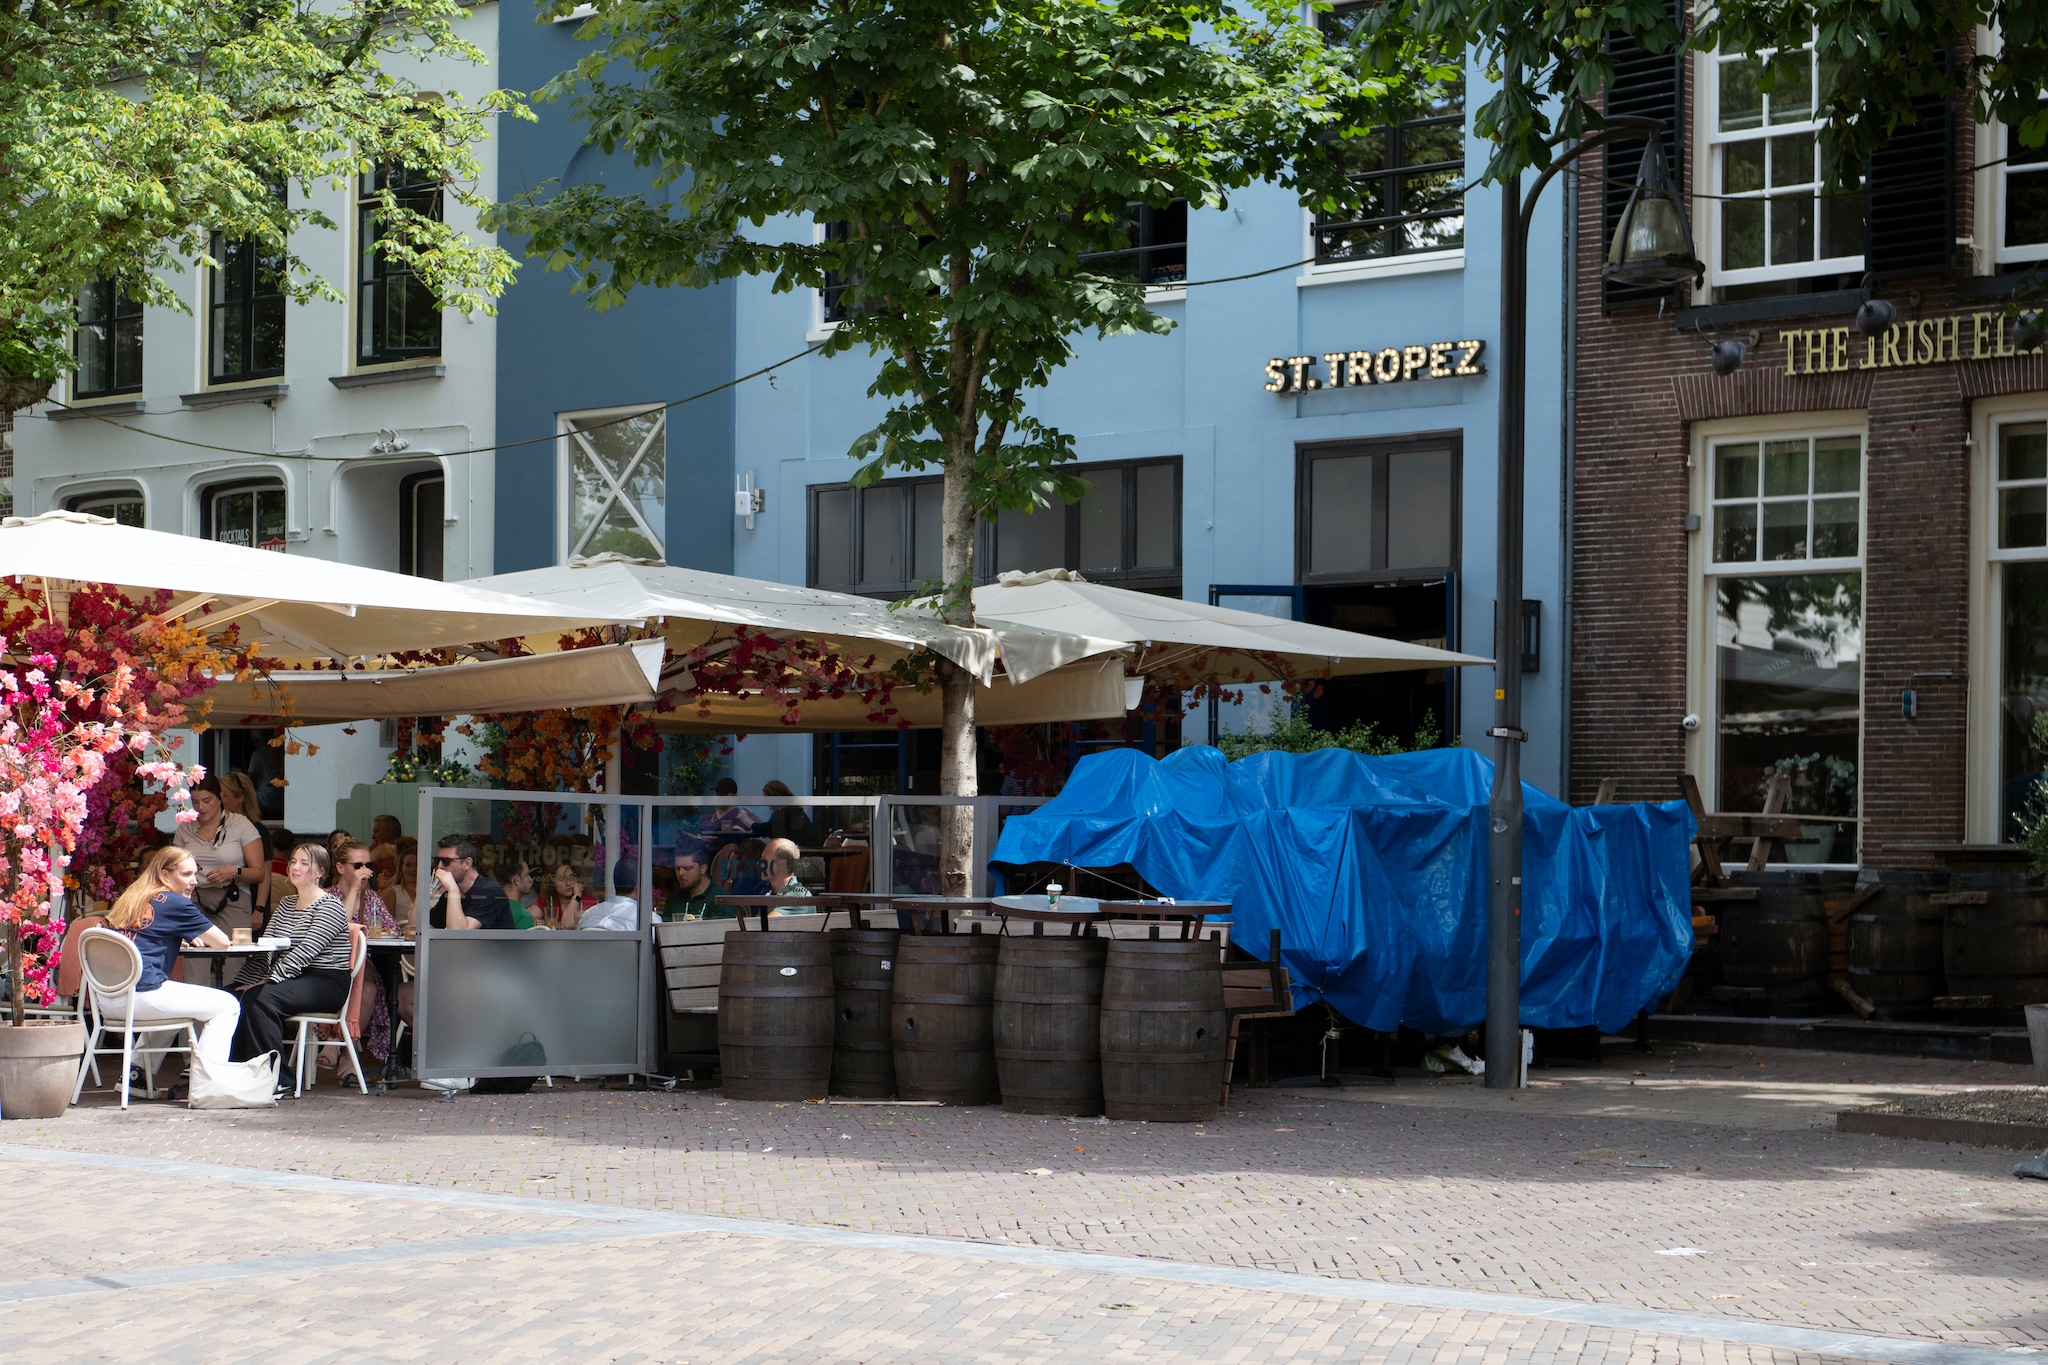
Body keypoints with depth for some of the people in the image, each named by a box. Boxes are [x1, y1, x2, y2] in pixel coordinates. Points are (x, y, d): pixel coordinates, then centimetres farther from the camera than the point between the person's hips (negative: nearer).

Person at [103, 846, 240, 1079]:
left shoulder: (128, 900, 20)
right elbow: (222, 942, 1)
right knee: (227, 1006, 3)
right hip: (141, 996, -9)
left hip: (106, 999, 9)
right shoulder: (174, 903, -3)